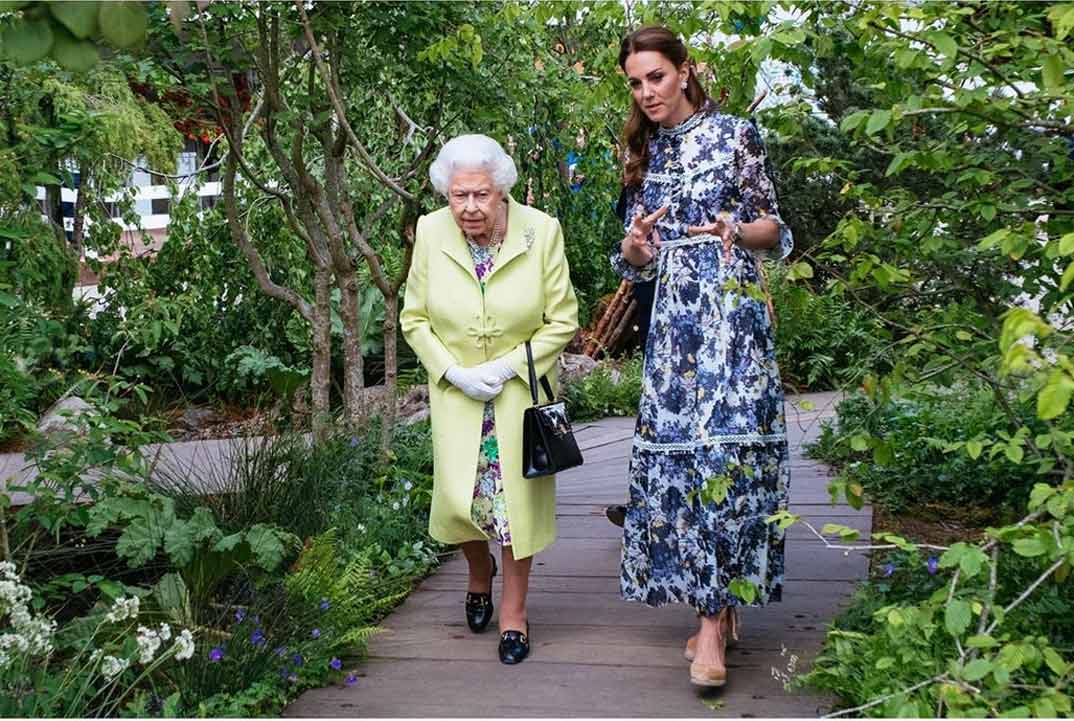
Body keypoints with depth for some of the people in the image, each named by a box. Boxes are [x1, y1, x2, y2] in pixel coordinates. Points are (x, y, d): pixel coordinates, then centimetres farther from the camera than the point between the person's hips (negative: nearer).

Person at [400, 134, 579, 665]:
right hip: (456, 388, 1)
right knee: (458, 497, -3)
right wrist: (453, 372, -13)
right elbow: (414, 318, 0)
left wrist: (506, 368, -16)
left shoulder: (541, 232, -15)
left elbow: (562, 321, -8)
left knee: (516, 496, 1)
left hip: (522, 387, -1)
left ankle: (514, 613, 20)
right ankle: (479, 571, 33)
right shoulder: (430, 233, -10)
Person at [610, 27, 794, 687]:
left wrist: (736, 230, -17)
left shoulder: (734, 133, 3)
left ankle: (712, 624, -12)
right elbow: (636, 259, 16)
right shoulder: (644, 153, 16)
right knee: (674, 448, -1)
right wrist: (635, 245, -8)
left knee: (723, 444, -13)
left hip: (731, 308, -5)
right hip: (673, 318, 5)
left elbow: (772, 225, 5)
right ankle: (720, 606, 11)